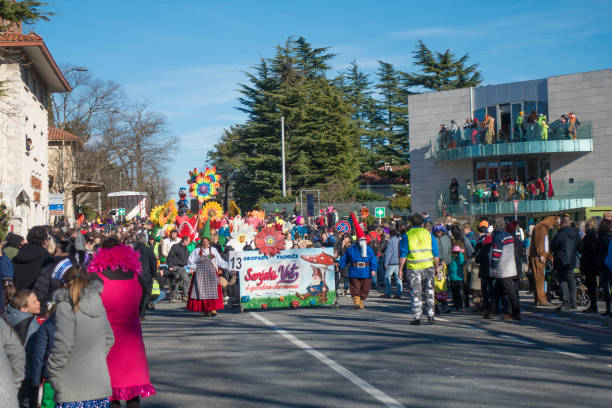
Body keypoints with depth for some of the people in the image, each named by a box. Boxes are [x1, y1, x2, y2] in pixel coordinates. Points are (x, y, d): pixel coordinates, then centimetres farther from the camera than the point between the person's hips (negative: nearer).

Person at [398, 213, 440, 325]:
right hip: (428, 267, 2)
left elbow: (403, 255, -5)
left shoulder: (407, 236, -2)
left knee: (416, 293, 5)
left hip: (413, 268, -2)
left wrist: (400, 270, -1)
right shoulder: (428, 234, 5)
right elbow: (436, 253, 6)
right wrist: (437, 267, 17)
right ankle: (430, 316, 13)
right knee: (429, 292, 13)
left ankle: (417, 318, 4)